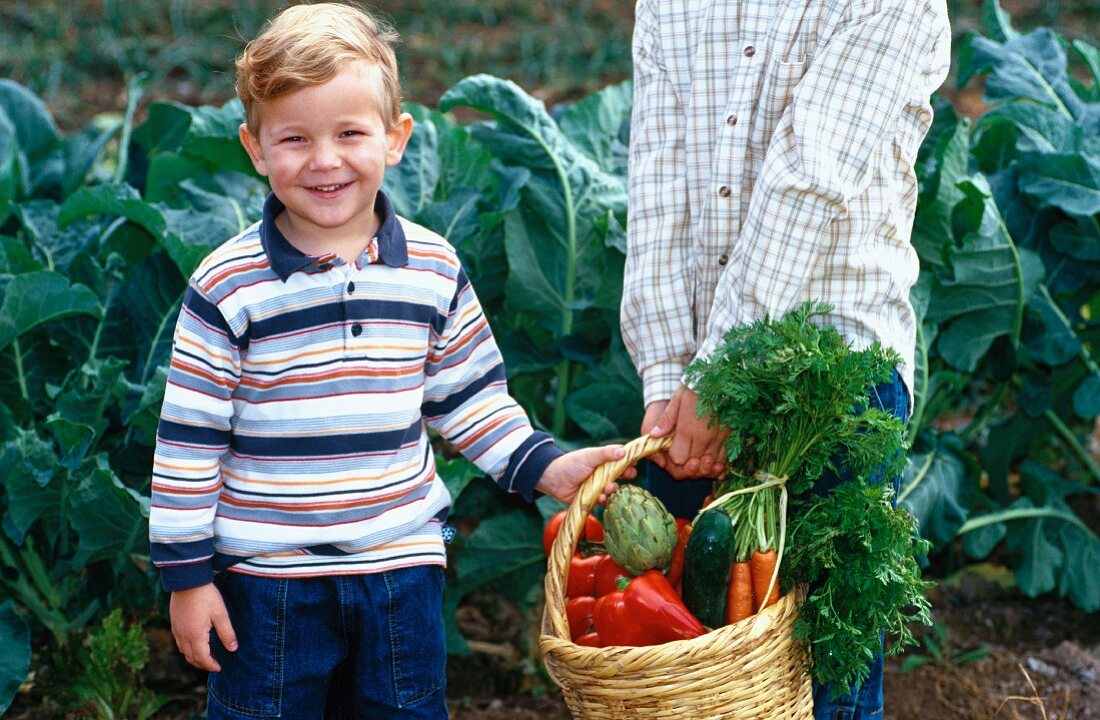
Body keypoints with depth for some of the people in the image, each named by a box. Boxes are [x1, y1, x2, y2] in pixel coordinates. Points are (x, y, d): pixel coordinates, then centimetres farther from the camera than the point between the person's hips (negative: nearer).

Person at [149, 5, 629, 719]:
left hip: (402, 564, 3)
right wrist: (187, 574, -6)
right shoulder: (228, 285, -11)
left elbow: (470, 395, 9)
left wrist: (543, 466, -3)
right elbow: (188, 439, -7)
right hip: (268, 573, -3)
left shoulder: (434, 269, -1)